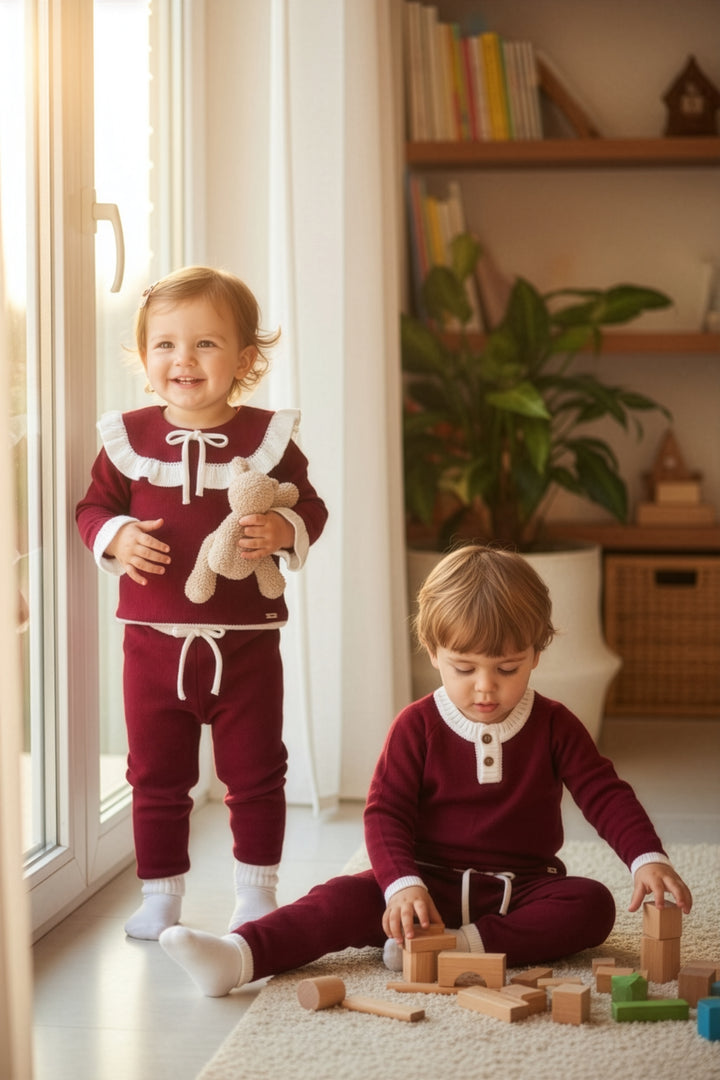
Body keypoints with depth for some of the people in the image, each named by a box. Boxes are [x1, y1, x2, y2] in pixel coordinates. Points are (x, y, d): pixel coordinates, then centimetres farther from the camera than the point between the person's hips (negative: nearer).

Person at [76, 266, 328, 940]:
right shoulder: (128, 438, 0)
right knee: (155, 776, 9)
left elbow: (311, 508, 2)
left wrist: (282, 531, -18)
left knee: (255, 775, 8)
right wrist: (117, 537, -13)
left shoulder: (267, 438, -3)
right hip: (154, 639, 1)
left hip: (245, 642, -1)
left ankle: (256, 890, 23)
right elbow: (92, 507, 7)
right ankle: (160, 893, 22)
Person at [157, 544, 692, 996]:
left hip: (523, 887, 1)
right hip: (432, 881, -1)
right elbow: (386, 813, -7)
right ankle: (238, 957, -46)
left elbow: (606, 795, -2)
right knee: (348, 898, -27)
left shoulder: (554, 726, 0)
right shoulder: (418, 727, -3)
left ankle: (467, 944, -41)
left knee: (593, 904, -28)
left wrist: (648, 858, -21)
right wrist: (403, 883, -26)